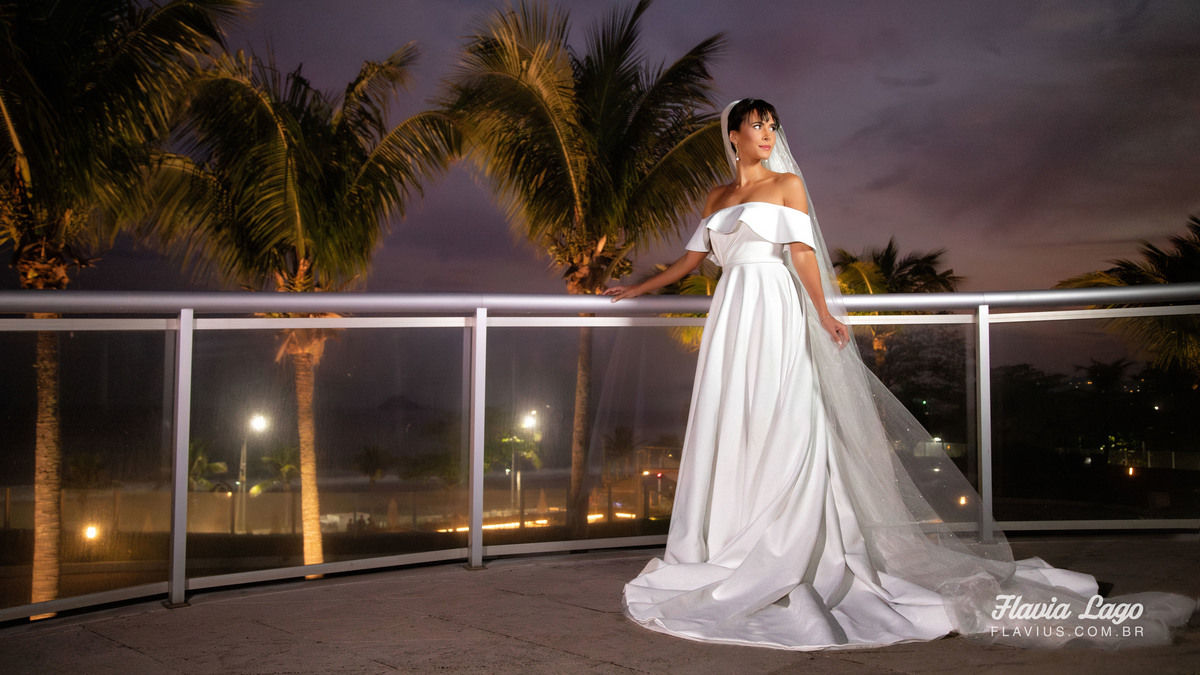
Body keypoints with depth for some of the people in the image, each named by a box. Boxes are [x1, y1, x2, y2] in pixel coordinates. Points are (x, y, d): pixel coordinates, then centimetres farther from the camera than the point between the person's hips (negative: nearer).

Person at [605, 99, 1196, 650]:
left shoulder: (787, 183, 8)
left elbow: (802, 250, -1)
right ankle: (721, 550, 3)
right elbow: (692, 258, 22)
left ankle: (781, 554, -10)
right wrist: (636, 289, 25)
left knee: (780, 425, -11)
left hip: (776, 313, -4)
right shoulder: (717, 197, 19)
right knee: (725, 426, 0)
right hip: (730, 314, 4)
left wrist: (823, 311, -11)